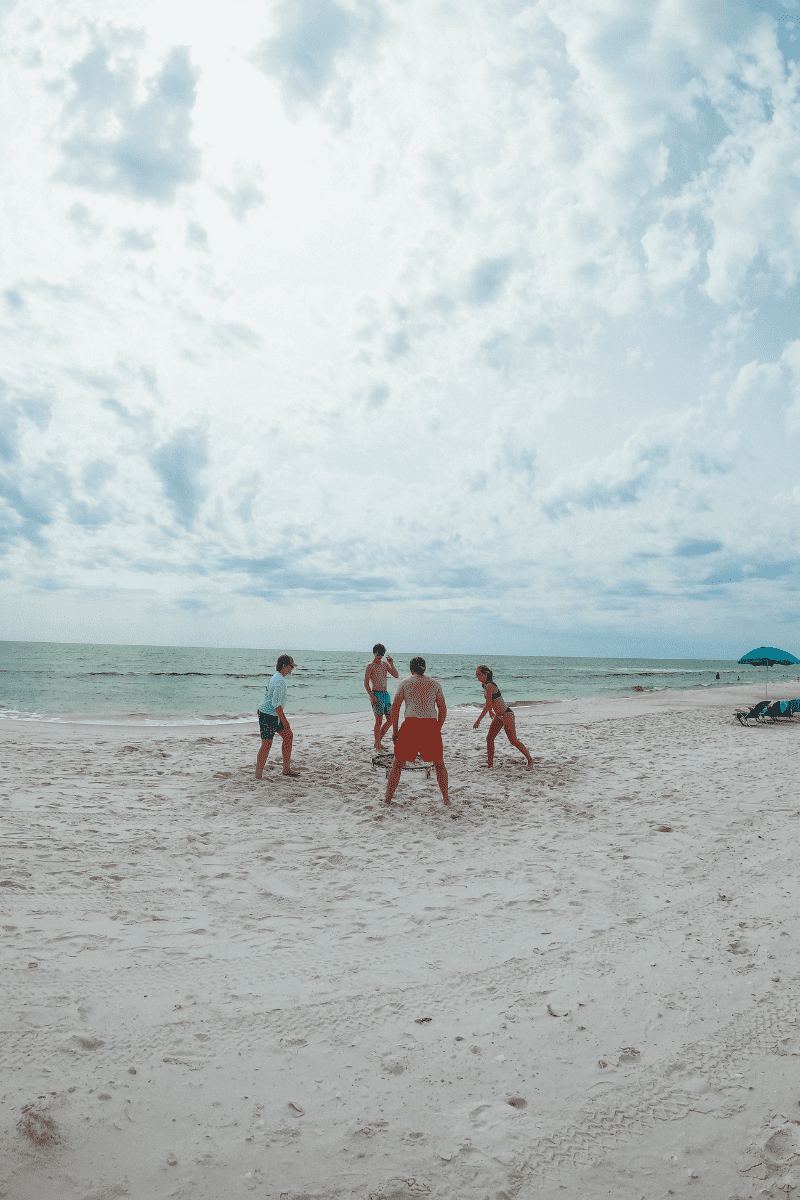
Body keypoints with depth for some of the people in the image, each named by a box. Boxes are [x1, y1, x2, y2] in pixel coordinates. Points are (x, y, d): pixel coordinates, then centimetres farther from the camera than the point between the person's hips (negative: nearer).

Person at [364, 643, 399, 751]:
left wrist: (391, 663, -3)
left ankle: (378, 740, 21)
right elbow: (366, 684, -9)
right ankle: (378, 745, 1)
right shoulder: (370, 666, -4)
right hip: (376, 694, -7)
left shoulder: (385, 664, 14)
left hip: (386, 694, 7)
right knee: (379, 720, -9)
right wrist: (372, 696, -18)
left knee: (390, 720, 6)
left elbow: (396, 676, 7)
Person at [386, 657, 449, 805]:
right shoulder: (435, 683, 14)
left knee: (398, 762, 12)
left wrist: (395, 730, 9)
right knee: (439, 762, 18)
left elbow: (395, 707, 5)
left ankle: (388, 798, 13)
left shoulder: (405, 682, 11)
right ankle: (446, 797, 19)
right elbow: (443, 709, 11)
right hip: (431, 725, 1)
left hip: (411, 724, -1)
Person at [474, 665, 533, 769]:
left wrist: (478, 720, -23)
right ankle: (490, 763, 15)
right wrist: (491, 713, 35)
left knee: (513, 741, -2)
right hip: (498, 716, 10)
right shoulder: (485, 685, 6)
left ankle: (530, 760, 13)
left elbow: (488, 706, -26)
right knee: (489, 738, 6)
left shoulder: (489, 686, -23)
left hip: (506, 715, -9)